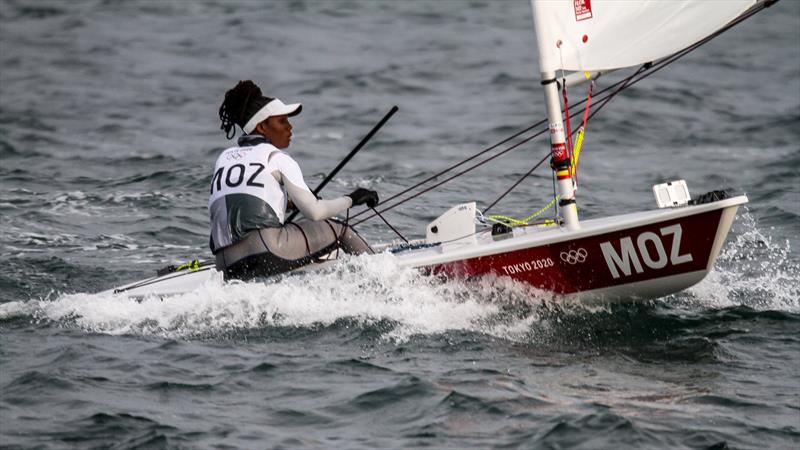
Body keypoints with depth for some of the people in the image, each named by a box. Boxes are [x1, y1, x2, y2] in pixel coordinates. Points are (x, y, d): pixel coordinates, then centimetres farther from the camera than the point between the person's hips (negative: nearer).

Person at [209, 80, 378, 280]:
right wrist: (352, 199, 17)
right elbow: (315, 212, 1)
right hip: (266, 250, -6)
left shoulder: (224, 158, 22)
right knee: (338, 230, 11)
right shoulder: (277, 158, 5)